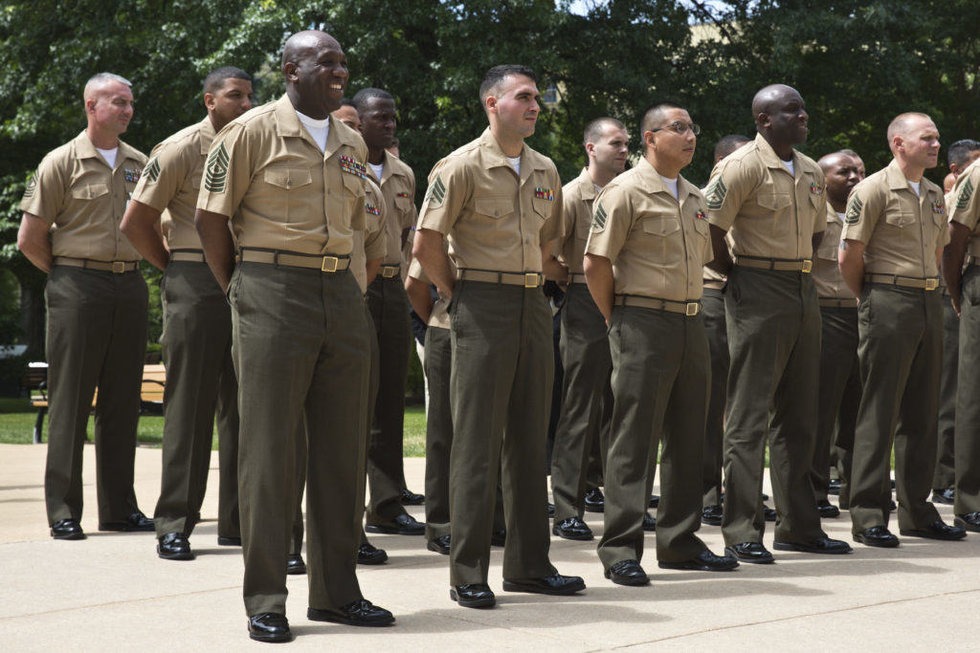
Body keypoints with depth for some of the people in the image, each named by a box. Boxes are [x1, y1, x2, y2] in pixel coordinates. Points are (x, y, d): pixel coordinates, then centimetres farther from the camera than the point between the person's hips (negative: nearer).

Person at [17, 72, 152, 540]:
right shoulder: (62, 163, -1)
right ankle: (63, 511, 0)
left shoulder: (140, 164, 13)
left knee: (122, 401, 7)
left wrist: (128, 268, 12)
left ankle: (119, 506, 14)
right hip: (77, 289, -5)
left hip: (129, 287, 5)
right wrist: (66, 275, 4)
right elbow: (29, 238, -1)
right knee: (70, 399, -3)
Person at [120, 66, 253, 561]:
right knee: (189, 405, -4)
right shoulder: (181, 150, -4)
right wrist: (177, 270, 2)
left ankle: (236, 520, 14)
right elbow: (135, 223, -4)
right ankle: (174, 525, 1)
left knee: (241, 404, 7)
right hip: (195, 287, -5)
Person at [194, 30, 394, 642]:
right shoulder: (252, 132, -4)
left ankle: (336, 590, 17)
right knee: (270, 448, -3)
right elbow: (211, 217, -3)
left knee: (342, 448, 8)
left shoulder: (353, 145, 14)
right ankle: (265, 600, 4)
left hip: (343, 298, 6)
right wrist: (242, 294, 1)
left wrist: (335, 283, 15)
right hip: (274, 299, -6)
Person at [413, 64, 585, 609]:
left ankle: (529, 564, 17)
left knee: (529, 439, 10)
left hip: (535, 307, 6)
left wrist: (548, 282, 16)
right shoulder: (464, 166, -7)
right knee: (477, 441, -4)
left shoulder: (546, 171, 13)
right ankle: (468, 573, 1)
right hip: (484, 305, -6)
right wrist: (460, 298, -3)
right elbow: (426, 244, -9)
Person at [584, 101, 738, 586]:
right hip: (643, 326, -8)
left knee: (687, 437, 11)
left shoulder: (694, 198, 16)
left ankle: (679, 542, 20)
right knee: (633, 439, -6)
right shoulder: (626, 192, -7)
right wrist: (618, 321, -6)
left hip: (690, 325, 8)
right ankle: (621, 550, -1)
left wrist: (689, 312, 18)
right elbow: (596, 263, -11)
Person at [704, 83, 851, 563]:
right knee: (749, 415, -6)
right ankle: (741, 533, -2)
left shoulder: (811, 172, 13)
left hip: (805, 294, 8)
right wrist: (737, 276, -8)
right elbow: (707, 231, -16)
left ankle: (799, 527, 20)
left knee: (799, 416, 12)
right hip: (759, 298, -8)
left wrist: (797, 270, 16)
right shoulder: (743, 166, -11)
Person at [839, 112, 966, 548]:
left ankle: (916, 510, 18)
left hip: (930, 304, 7)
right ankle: (868, 516, -2)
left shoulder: (935, 194, 15)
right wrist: (872, 300, 2)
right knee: (879, 411, -5)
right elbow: (848, 257, -8)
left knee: (922, 411, 10)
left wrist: (931, 294, 18)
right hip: (888, 305, -7)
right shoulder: (874, 190, -8)